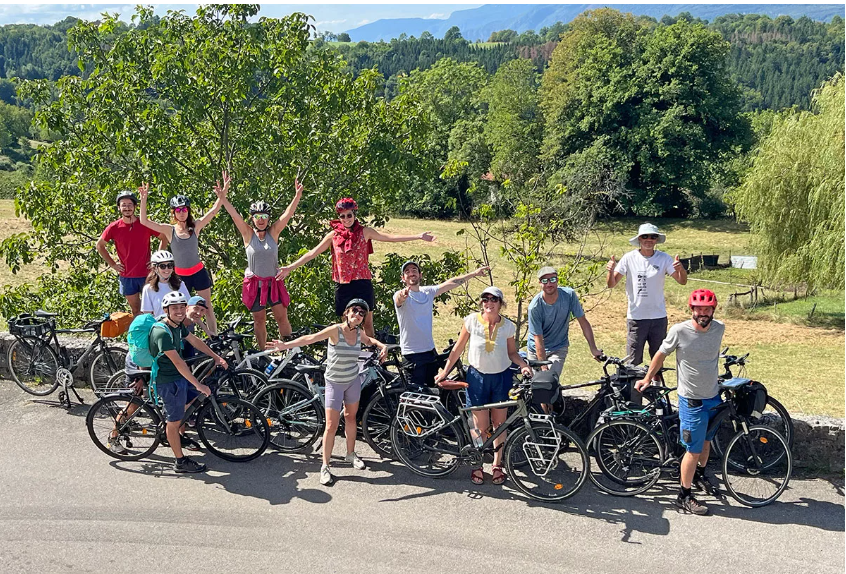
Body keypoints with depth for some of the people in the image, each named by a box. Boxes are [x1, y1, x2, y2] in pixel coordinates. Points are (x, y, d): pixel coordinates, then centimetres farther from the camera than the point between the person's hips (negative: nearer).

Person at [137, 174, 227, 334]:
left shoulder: (195, 226, -4)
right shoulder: (169, 230, -4)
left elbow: (214, 210, -11)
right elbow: (144, 221, -11)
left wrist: (222, 195, -28)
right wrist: (144, 199, -19)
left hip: (199, 273, 0)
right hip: (180, 275, 0)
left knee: (208, 307, 7)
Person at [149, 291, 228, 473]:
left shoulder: (178, 325, 2)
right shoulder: (162, 333, -26)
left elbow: (195, 341, 17)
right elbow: (178, 362, -30)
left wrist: (216, 357, 16)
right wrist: (198, 385, -29)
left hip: (180, 377, 9)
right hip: (169, 382, -9)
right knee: (174, 422, 2)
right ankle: (181, 462, 14)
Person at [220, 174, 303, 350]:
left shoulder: (273, 232, -1)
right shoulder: (248, 234, -3)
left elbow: (288, 213, -11)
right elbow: (233, 213, -13)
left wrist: (298, 195, -22)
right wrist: (222, 195, -23)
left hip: (274, 282, 0)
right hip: (254, 283, 0)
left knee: (282, 318, -1)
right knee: (259, 321, 8)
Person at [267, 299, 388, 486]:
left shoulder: (359, 332, -5)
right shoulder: (336, 330, -22)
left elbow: (369, 340, 19)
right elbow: (310, 339, -30)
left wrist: (382, 345, -1)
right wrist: (286, 345, -40)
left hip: (353, 381, 5)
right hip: (335, 383, -5)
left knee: (351, 417, 18)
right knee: (331, 426, -4)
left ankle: (351, 454, 39)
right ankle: (325, 467, 8)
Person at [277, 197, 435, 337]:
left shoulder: (364, 232, 1)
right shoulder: (333, 235, 4)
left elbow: (391, 237, -3)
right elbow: (312, 253, 5)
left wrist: (418, 236, -9)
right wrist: (290, 267, 1)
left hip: (362, 283, -1)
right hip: (343, 284, 1)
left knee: (367, 322, 2)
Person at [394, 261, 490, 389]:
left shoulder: (428, 292, 7)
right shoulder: (401, 295, -12)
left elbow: (450, 283, 12)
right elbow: (398, 300, -35)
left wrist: (474, 273, 12)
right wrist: (402, 296, -60)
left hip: (430, 350, 7)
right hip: (412, 354, -6)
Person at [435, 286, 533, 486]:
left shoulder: (508, 326, -5)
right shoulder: (471, 321, -8)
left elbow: (512, 352, 8)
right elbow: (458, 348, 1)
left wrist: (523, 365, -12)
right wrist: (445, 371, 1)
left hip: (501, 377, 1)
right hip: (477, 376, -1)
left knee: (499, 424, 9)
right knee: (481, 425, 1)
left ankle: (497, 464, 25)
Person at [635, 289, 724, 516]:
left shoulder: (719, 328, -6)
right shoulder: (679, 331, -19)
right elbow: (661, 354, -4)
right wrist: (647, 379, 5)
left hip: (713, 397, 5)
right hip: (692, 400, -5)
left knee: (706, 440, 24)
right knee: (694, 450, -1)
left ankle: (700, 474, 50)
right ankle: (684, 497, 13)